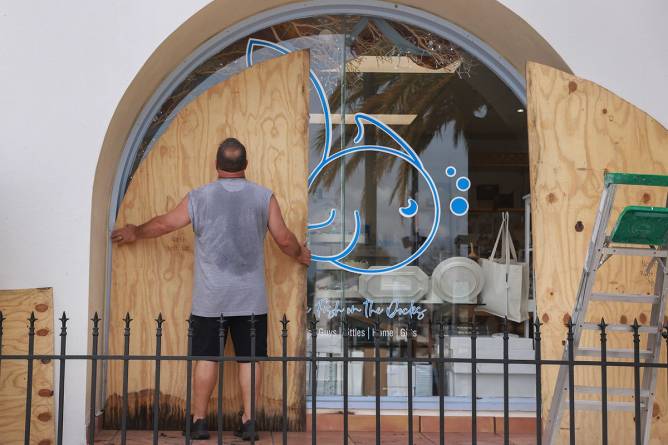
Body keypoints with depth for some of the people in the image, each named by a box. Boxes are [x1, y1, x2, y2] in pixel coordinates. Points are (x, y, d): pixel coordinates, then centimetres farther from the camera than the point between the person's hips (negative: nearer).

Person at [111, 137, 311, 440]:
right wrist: (300, 254, 25)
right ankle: (248, 421, 8)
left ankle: (199, 420, 13)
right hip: (251, 298, 0)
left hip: (210, 298, 0)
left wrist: (135, 233, 28)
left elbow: (163, 224, 9)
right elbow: (284, 239, 4)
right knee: (249, 357, 6)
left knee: (206, 357, 7)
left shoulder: (199, 197, -2)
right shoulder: (264, 197, -1)